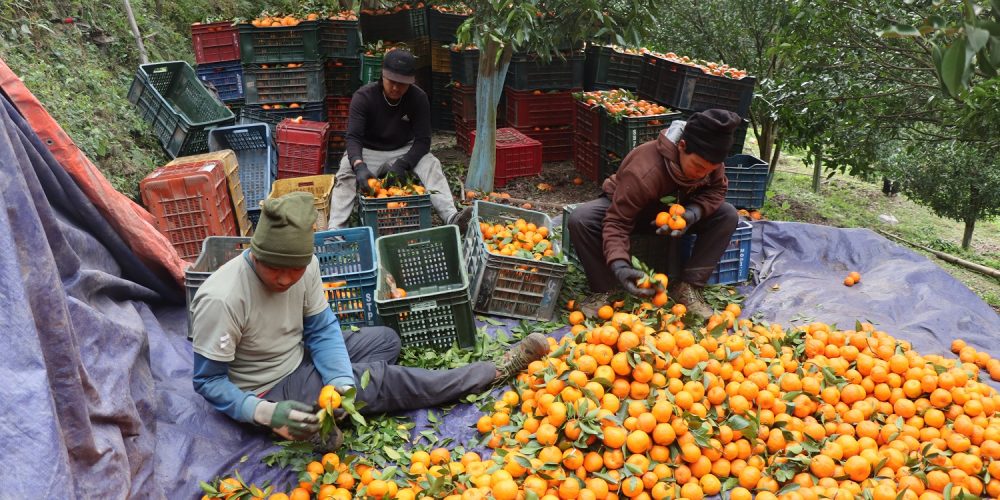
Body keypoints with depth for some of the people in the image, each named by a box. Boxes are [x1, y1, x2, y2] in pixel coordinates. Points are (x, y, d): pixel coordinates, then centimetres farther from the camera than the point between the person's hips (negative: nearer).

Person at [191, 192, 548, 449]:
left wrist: (341, 382, -23)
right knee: (384, 380, -12)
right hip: (270, 388, -8)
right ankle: (496, 371, 0)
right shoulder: (221, 300, -32)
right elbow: (208, 381, -23)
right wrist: (266, 412, -36)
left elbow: (321, 329, -5)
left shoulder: (305, 265, -14)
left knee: (386, 339, 12)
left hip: (300, 358, 8)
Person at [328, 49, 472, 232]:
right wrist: (359, 166, -46)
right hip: (368, 151, -1)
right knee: (346, 174, -29)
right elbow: (353, 138, -26)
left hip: (405, 151, 1)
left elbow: (423, 140, -14)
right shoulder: (363, 96, -18)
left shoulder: (419, 98, -13)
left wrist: (403, 164, -32)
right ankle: (334, 230, -39)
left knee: (432, 165, -26)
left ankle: (451, 218, -41)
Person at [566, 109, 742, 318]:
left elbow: (717, 189, -9)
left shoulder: (708, 160, -23)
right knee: (579, 219, -36)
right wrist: (619, 265, -54)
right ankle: (605, 292, -20)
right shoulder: (644, 172, -40)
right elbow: (616, 222, -38)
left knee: (728, 216, -18)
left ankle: (687, 287, -14)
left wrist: (694, 212, -32)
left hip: (674, 209, 5)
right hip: (625, 206, -4)